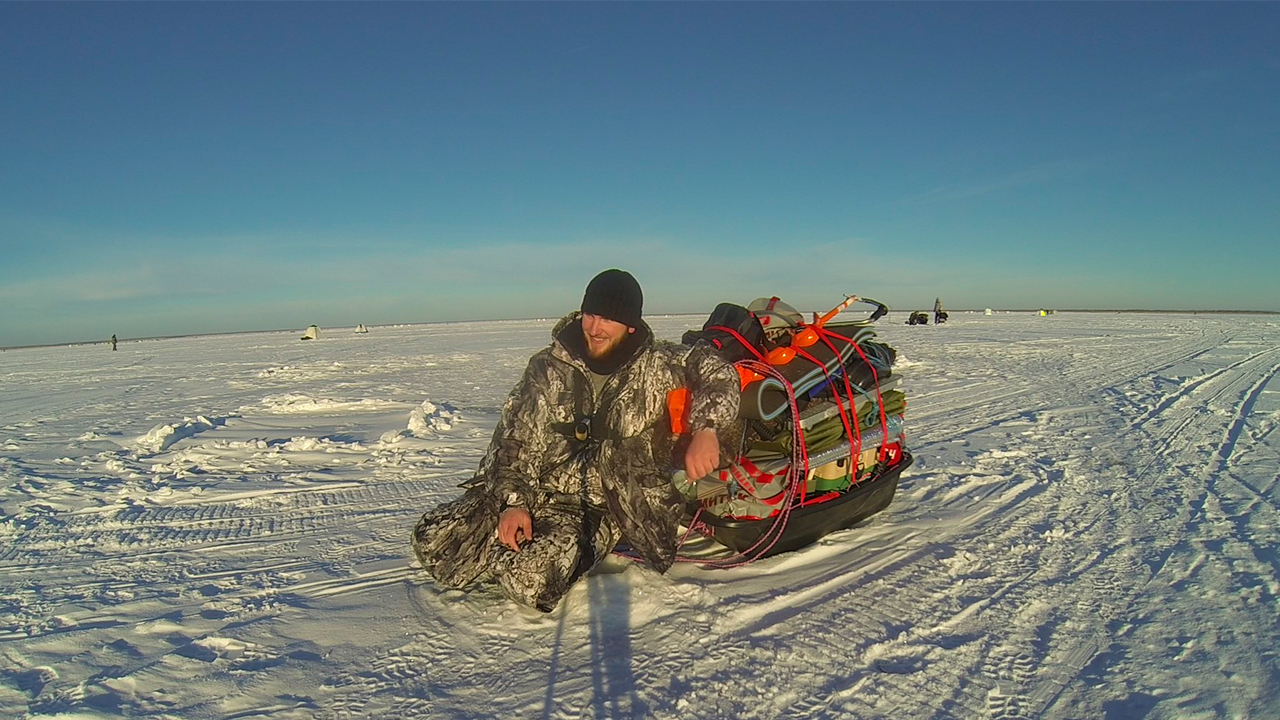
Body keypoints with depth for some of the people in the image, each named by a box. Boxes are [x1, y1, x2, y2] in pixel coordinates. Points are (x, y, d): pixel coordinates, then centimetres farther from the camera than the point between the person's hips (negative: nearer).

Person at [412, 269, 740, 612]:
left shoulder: (656, 366, -3)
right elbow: (516, 440, 1)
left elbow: (714, 369, -7)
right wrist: (513, 501, -13)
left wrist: (706, 428, -26)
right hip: (542, 490, 3)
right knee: (433, 543, -9)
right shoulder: (548, 368, 1)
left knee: (532, 581, -28)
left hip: (604, 507, -3)